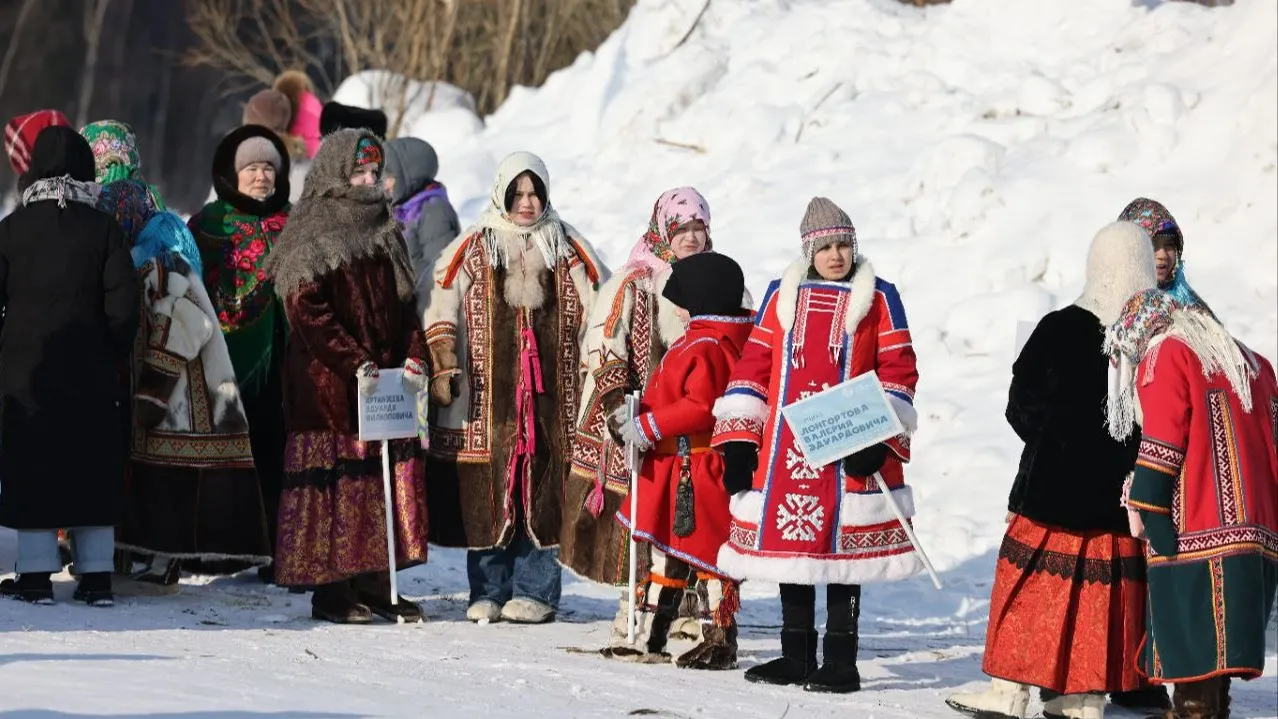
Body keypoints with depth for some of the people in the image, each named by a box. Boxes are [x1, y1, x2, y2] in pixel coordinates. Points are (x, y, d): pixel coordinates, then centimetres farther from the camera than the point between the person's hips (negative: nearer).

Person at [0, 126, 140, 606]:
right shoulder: (103, 229, -3)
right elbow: (123, 305, -6)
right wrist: (113, 355, 8)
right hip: (89, 373, 1)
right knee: (92, 470, 7)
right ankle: (96, 576, 7)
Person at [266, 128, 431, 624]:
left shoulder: (384, 231, 17)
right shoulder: (310, 238, -5)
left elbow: (404, 303, 17)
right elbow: (309, 313, -14)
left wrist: (413, 359, 1)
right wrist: (356, 365, -20)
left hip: (387, 377, 7)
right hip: (328, 383, -7)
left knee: (392, 475, 3)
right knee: (337, 478, -5)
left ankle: (375, 583, 10)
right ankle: (331, 590, -1)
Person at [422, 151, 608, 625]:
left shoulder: (568, 248, 12)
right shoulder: (473, 248, 7)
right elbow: (437, 302, 2)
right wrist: (443, 364, -7)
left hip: (550, 389, 1)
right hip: (487, 394, -1)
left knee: (544, 488, -2)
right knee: (486, 490, -2)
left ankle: (535, 592, 3)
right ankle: (488, 593, 6)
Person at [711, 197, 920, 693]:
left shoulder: (878, 297, 2)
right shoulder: (783, 295, 10)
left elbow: (898, 371, 0)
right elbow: (753, 367, 10)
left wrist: (877, 436, -11)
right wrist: (738, 439, 4)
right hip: (784, 451, 3)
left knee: (842, 554, 0)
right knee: (790, 551, 9)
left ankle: (840, 665, 8)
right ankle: (795, 658, 20)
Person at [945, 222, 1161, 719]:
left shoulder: (1062, 329, -11)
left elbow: (1022, 403, -4)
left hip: (1057, 478, -3)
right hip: (1122, 490, 3)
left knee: (1034, 583, 5)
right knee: (1106, 586, 9)